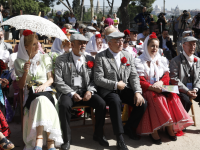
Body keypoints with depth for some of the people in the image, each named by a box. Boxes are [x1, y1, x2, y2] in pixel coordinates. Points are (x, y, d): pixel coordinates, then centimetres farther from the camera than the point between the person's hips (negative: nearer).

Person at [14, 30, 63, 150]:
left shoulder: (45, 58, 14)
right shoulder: (19, 62, 11)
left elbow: (51, 79, 9)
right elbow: (21, 86, 7)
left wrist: (44, 85, -12)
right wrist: (25, 72, -9)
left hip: (46, 91, 1)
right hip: (30, 94, -1)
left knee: (42, 100, -35)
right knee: (40, 99, -36)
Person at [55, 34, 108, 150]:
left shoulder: (90, 59, 13)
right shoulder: (61, 60, 3)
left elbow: (94, 79, 11)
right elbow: (58, 81, -4)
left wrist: (90, 91, -9)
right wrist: (72, 93, -13)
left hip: (86, 91, 3)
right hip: (68, 92, -3)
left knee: (102, 104, -21)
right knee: (64, 105, -34)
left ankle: (98, 135, 2)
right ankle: (67, 139, -15)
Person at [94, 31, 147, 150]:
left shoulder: (128, 56, 10)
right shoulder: (101, 57, -4)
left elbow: (134, 76, 7)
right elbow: (98, 79, -10)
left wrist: (137, 92, -8)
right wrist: (116, 84, -14)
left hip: (125, 88, 5)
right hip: (108, 89, -5)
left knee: (143, 103, -16)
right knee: (116, 101, -37)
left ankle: (129, 128, 12)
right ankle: (120, 138, -26)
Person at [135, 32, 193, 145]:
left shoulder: (162, 60, 19)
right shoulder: (140, 62, 4)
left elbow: (167, 76, 11)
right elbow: (140, 81, -5)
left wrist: (161, 82, -12)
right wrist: (152, 87, -23)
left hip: (161, 88, 4)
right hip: (147, 90, -4)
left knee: (173, 96, -27)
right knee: (157, 98, -35)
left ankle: (170, 126, -23)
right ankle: (154, 130, -33)